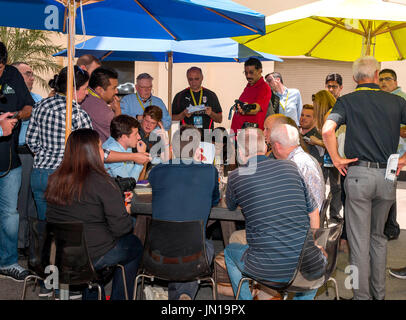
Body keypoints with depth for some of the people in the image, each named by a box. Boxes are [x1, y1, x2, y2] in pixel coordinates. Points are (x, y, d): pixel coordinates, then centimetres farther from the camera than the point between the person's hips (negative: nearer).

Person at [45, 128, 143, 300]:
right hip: (93, 256, -6)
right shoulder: (102, 182, -20)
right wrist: (126, 211, 3)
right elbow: (121, 228, -19)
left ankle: (90, 295, 37)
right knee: (135, 245, 19)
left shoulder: (54, 179, -1)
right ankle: (119, 298, 30)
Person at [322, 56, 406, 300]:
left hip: (359, 174, -3)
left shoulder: (347, 101, -1)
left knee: (359, 241, 4)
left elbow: (327, 130, -18)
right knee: (378, 236, 19)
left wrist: (336, 159, -7)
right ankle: (379, 293, 29)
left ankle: (362, 295, 11)